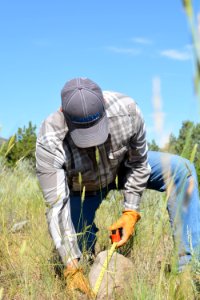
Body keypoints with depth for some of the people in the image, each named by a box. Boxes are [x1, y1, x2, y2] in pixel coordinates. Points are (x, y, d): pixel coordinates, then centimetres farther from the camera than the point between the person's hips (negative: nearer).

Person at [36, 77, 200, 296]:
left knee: (182, 170, -19)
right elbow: (56, 206, -35)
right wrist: (72, 266, -37)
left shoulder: (126, 110, -34)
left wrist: (131, 212, -20)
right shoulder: (49, 143, -38)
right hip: (81, 188, -1)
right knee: (81, 251, -8)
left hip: (121, 167, 2)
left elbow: (139, 163, -17)